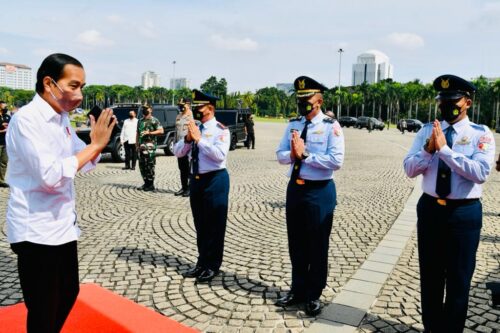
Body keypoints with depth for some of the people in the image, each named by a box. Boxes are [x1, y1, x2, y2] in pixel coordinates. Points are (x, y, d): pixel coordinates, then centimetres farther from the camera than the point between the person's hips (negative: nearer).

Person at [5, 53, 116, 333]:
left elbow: (84, 163, 14)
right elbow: (51, 175, -28)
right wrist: (95, 144, -22)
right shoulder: (26, 119, -18)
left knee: (69, 293, 21)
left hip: (63, 224, 9)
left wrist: (99, 141, -5)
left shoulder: (62, 118, 8)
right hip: (36, 231, -8)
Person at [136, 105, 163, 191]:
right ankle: (146, 183, 19)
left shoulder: (154, 120, -1)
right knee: (142, 165, 8)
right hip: (141, 146, 7)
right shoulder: (140, 121, 20)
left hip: (150, 146, -7)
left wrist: (149, 133, -14)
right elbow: (138, 133, 23)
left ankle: (150, 185, 0)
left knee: (150, 165, -7)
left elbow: (161, 131, -9)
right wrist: (137, 144, 15)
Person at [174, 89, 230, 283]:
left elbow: (220, 155, -24)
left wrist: (200, 138, -22)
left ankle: (212, 266, 16)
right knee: (200, 224, 16)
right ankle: (202, 262, 30)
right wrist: (188, 139, -10)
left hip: (215, 180, -7)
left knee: (214, 225, 2)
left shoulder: (220, 130, -9)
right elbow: (177, 152, 8)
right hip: (196, 180, 7)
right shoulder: (194, 128, 9)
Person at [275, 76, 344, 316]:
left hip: (319, 192, -5)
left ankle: (313, 296, 24)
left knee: (317, 247, 7)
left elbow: (336, 161, -20)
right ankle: (298, 290, 32)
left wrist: (305, 154, -19)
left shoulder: (331, 126, -9)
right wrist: (292, 154, -16)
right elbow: (280, 155, 6)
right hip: (294, 188, 6)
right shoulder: (293, 125, 9)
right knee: (296, 244, 15)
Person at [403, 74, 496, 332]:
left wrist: (444, 149, -26)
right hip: (430, 209, 3)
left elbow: (481, 173, -22)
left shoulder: (481, 134, -6)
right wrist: (429, 148, -22)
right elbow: (409, 169, -5)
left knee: (459, 279, 9)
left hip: (465, 213, -3)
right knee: (430, 275, 16)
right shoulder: (427, 131, 3)